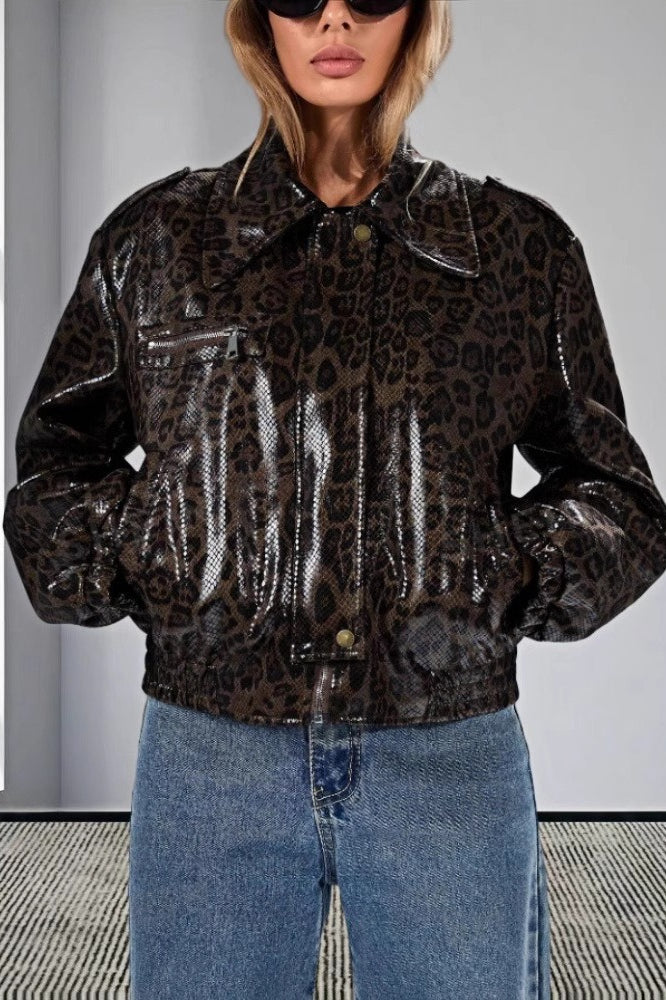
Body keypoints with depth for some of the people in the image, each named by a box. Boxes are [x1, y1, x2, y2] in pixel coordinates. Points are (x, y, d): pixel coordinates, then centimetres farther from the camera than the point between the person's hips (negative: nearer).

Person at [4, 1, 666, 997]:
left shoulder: (522, 245, 4)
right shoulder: (154, 240, 4)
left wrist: (499, 593, -5)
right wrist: (141, 575, -3)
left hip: (452, 758, 1)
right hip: (211, 757, 1)